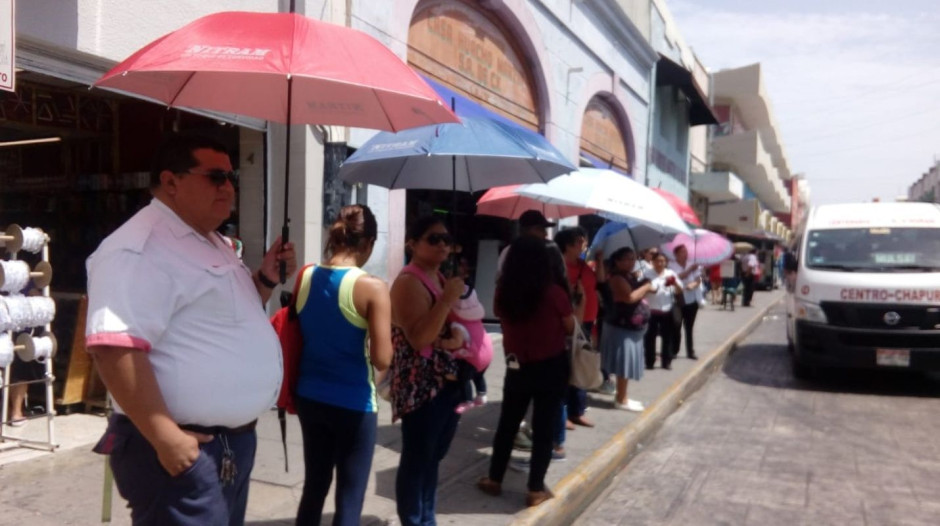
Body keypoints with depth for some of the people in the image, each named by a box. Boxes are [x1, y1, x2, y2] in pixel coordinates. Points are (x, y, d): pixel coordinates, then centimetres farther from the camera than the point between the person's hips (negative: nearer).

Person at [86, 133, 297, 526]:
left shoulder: (213, 244, 14)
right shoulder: (139, 249, -18)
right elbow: (115, 349, -27)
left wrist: (266, 279, 9)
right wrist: (165, 438, -26)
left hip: (234, 439, 10)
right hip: (188, 449, -10)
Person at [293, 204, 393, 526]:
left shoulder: (305, 277, -1)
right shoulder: (372, 288, -17)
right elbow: (382, 360, -19)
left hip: (309, 397, 6)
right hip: (353, 403, -6)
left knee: (314, 487, 20)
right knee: (350, 498, 8)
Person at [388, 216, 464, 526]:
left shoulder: (441, 278, 13)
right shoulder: (408, 283, -14)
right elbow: (419, 338, -25)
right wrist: (447, 300, -26)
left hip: (448, 384, 9)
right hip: (420, 388, -9)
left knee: (434, 457, 18)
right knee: (416, 459, 1)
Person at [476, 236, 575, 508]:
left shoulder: (503, 291, -7)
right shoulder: (554, 292, -17)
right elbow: (570, 327, -3)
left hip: (517, 366, 3)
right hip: (551, 368, -3)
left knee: (507, 423, 16)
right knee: (543, 428, 6)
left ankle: (494, 479, 27)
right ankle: (536, 490, 14)